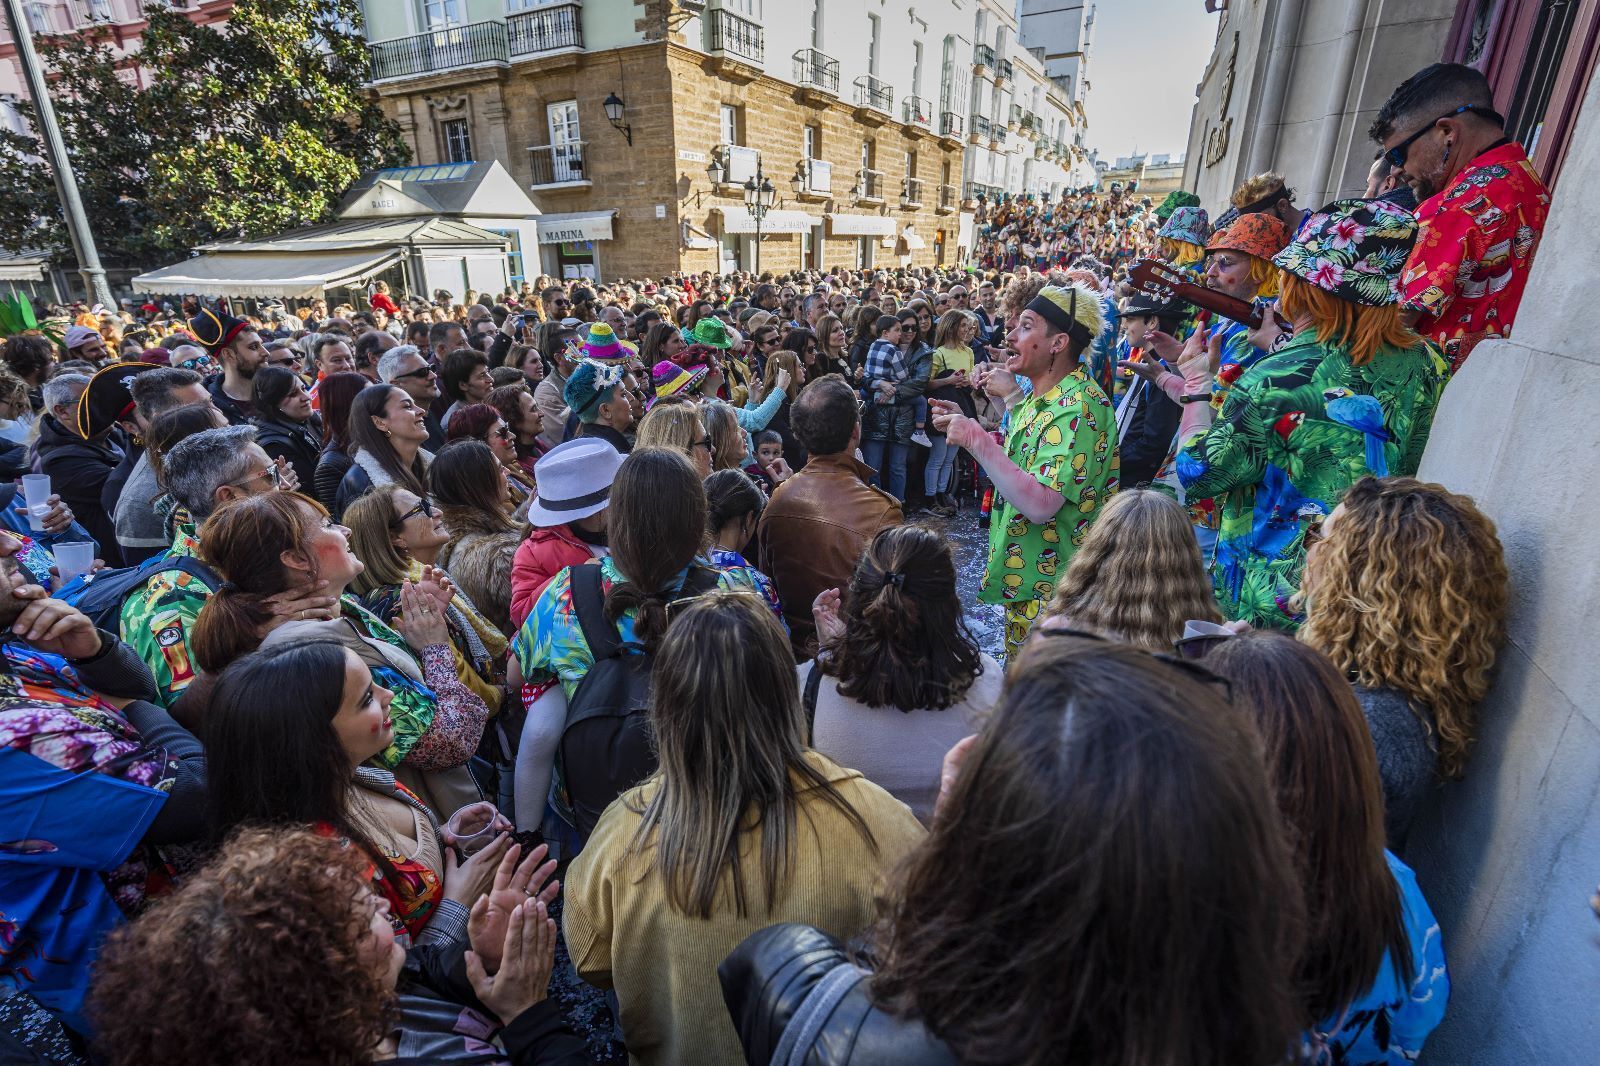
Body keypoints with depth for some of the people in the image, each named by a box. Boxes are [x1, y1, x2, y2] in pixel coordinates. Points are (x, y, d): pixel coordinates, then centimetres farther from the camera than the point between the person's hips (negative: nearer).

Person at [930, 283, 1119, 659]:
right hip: (1021, 577, 9)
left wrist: (977, 440, -29)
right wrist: (966, 426, 6)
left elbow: (1040, 505, -33)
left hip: (1051, 589, -9)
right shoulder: (1037, 398, 7)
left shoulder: (1079, 408, -23)